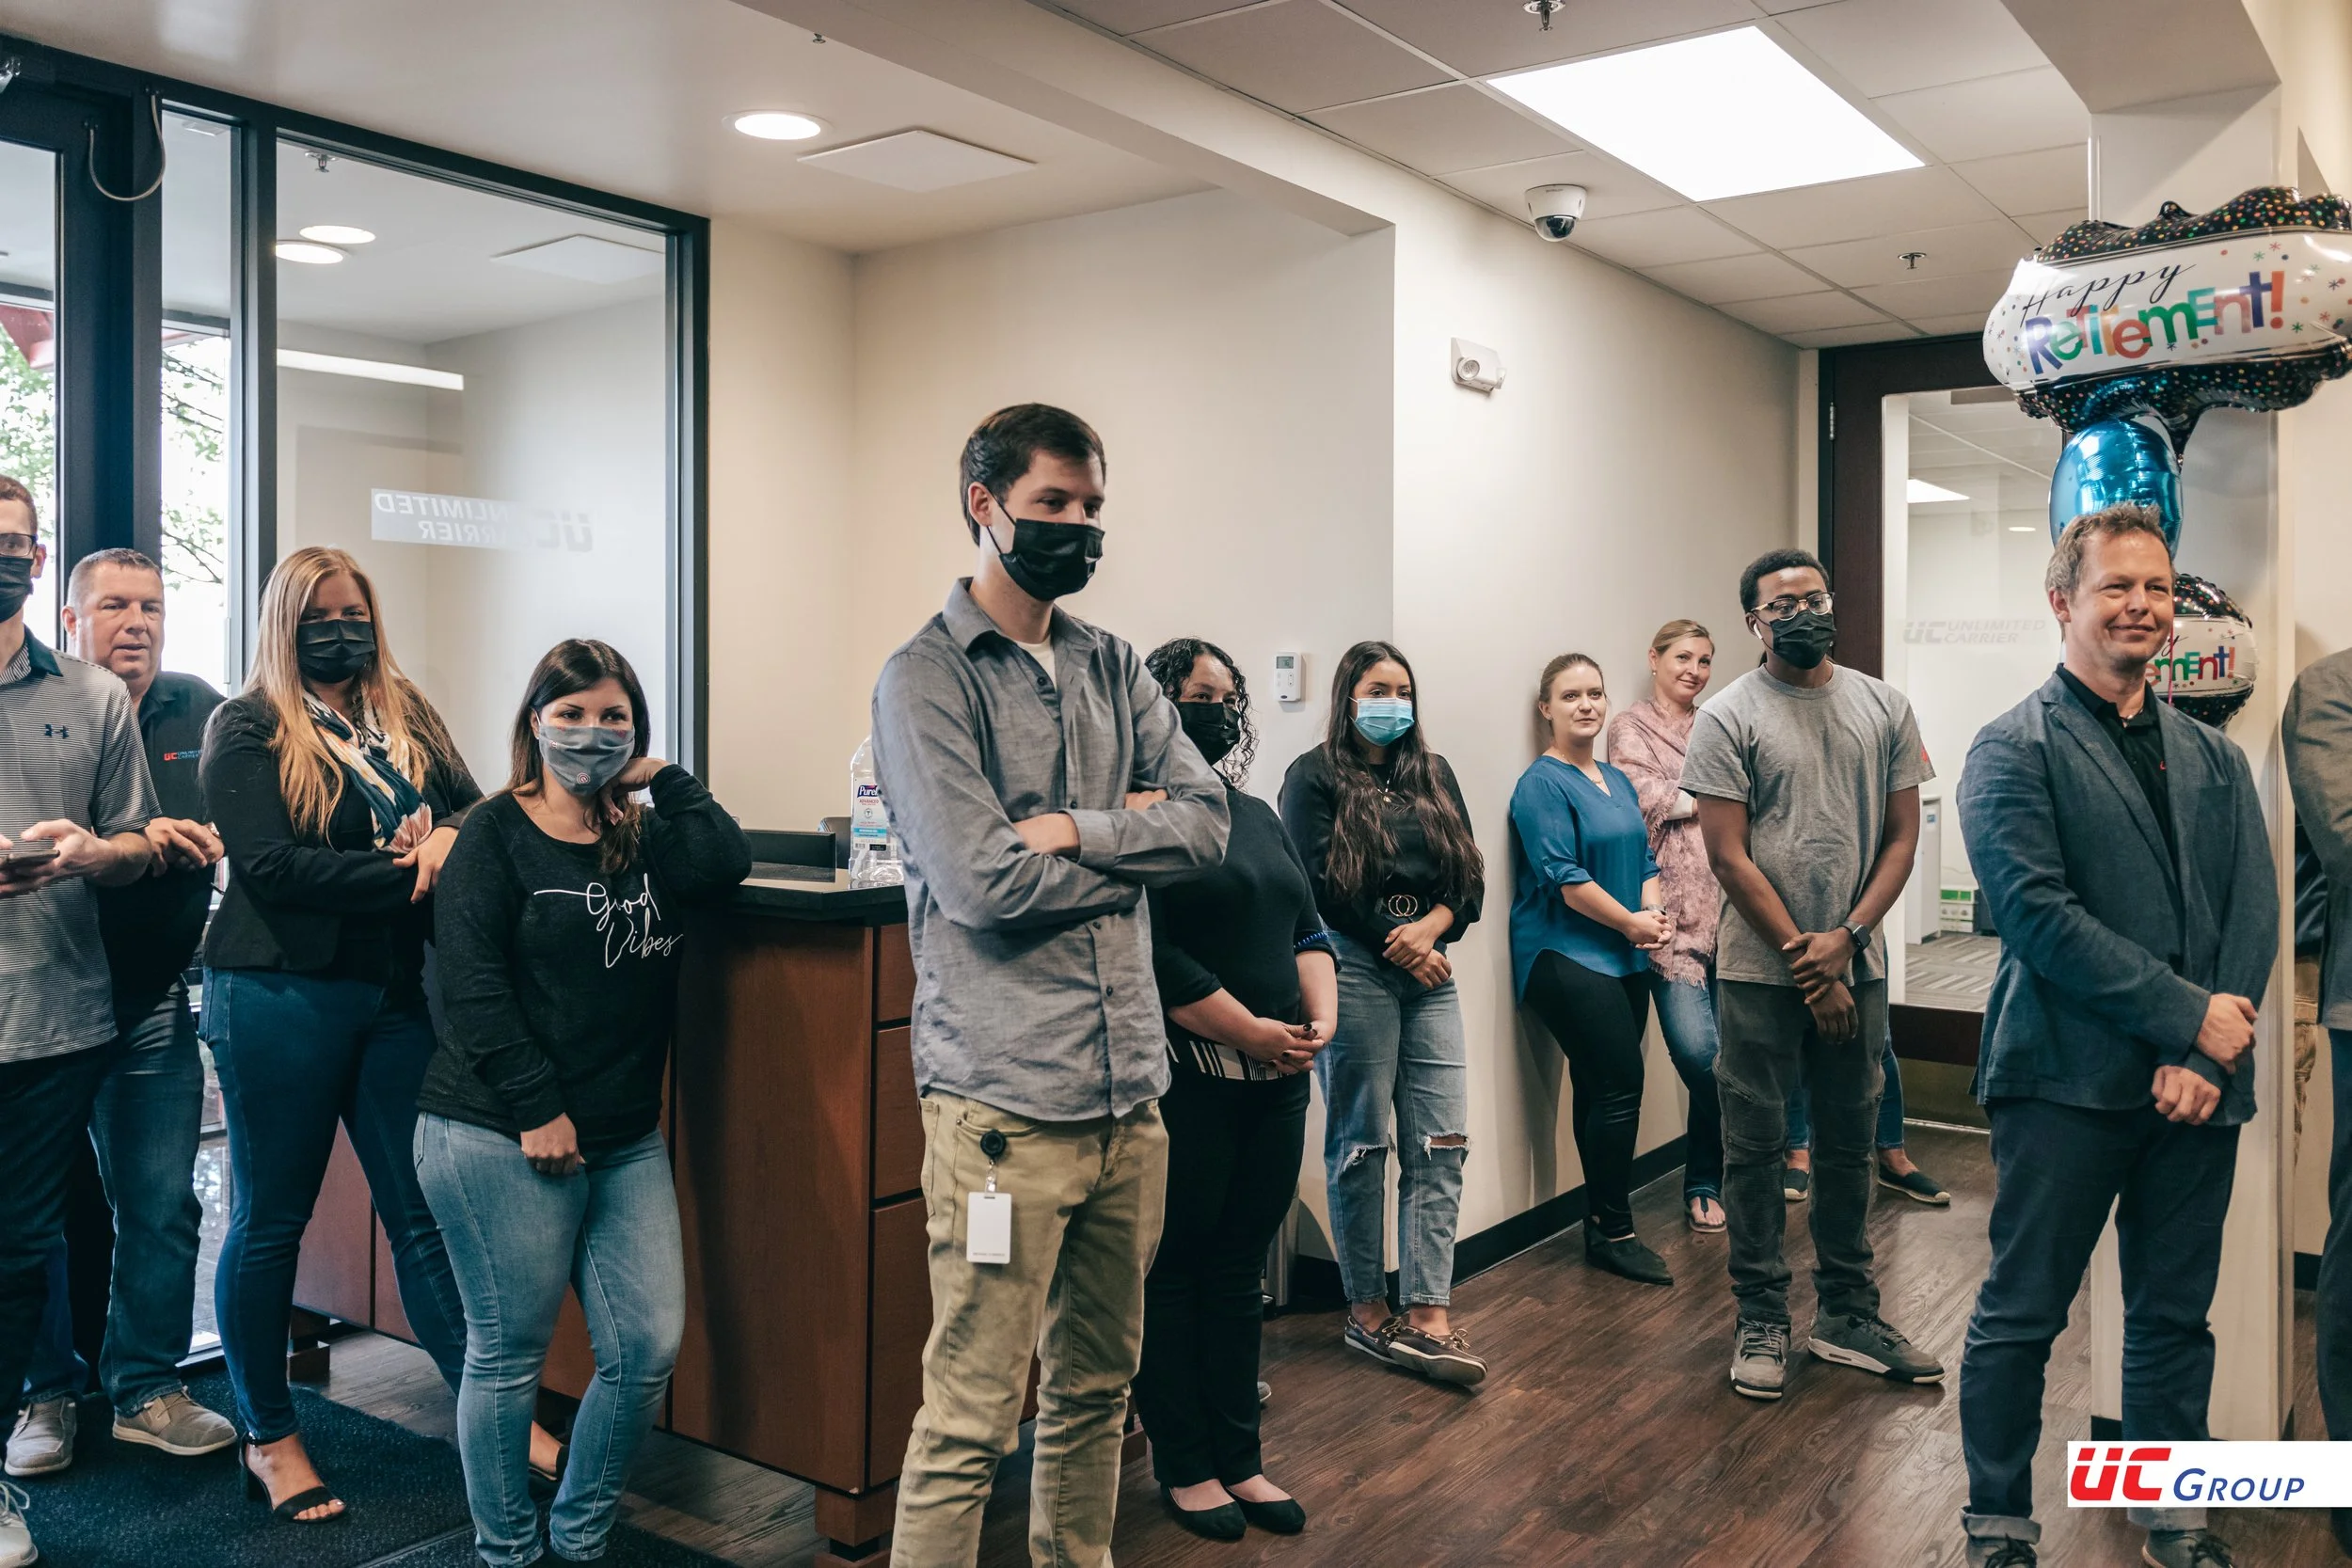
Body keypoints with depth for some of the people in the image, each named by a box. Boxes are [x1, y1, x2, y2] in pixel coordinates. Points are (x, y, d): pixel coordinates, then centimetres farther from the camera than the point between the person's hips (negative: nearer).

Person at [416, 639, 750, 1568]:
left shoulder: (646, 838, 12)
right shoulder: (495, 834, -3)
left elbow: (725, 863, -9)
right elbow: (471, 982, -12)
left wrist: (660, 780, 0)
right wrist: (536, 1109, -16)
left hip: (626, 1141, 6)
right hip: (500, 1140, -5)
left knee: (649, 1350, 4)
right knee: (509, 1354, 5)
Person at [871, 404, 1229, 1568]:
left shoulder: (1112, 668, 13)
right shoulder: (925, 678, -5)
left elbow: (1209, 819, 3)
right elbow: (980, 881, -16)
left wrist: (1075, 830, -12)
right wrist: (1134, 835, -4)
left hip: (1129, 1089, 7)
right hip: (1003, 1101, -6)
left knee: (1098, 1386, 19)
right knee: (970, 1419, 0)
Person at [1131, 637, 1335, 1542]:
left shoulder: (1257, 815, 17)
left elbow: (1307, 930, 16)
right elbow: (1153, 958, -17)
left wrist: (1321, 1020, 0)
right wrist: (1250, 1031, -16)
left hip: (1276, 1079, 7)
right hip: (1186, 1080, -7)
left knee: (1239, 1269, 13)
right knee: (1176, 1271, 4)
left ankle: (1238, 1458, 23)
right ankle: (1184, 1467, 17)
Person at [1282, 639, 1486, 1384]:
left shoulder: (1433, 775, 18)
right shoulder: (1315, 777, 2)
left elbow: (1470, 876, 11)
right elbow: (1316, 885, -7)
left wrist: (1432, 927, -8)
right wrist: (1395, 947, -7)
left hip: (1429, 973, 5)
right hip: (1355, 970, -5)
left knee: (1439, 1146, -2)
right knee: (1360, 1142, 1)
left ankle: (1428, 1316, 0)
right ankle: (1367, 1310, 12)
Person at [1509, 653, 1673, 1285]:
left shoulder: (1617, 781, 17)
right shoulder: (1542, 784, -8)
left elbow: (1644, 859, 17)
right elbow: (1562, 876, -16)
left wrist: (1655, 911, -2)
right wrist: (1630, 922, -10)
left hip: (1623, 958, 8)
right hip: (1566, 955, -8)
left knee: (1602, 1091, 9)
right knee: (1621, 1083, -12)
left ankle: (1602, 1226, 17)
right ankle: (1614, 1231, -2)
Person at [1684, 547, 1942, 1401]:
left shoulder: (1882, 706, 7)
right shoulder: (1727, 717, -5)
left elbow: (1901, 835, 5)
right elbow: (1729, 856, -9)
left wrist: (1847, 937, -9)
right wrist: (1806, 961, -10)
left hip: (1855, 963, 4)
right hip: (1761, 971, -4)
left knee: (1848, 1145, 13)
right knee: (1755, 1148, 4)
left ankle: (1847, 1314, 26)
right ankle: (1761, 1322, 15)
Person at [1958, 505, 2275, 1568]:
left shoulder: (2216, 760, 14)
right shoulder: (2015, 751, -4)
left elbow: (2255, 913, 5)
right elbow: (2037, 913, -14)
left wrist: (2203, 1058, -9)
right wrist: (2187, 1013, -15)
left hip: (2197, 1082, 5)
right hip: (2069, 1079, -5)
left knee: (2176, 1317, 15)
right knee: (2022, 1313, 4)